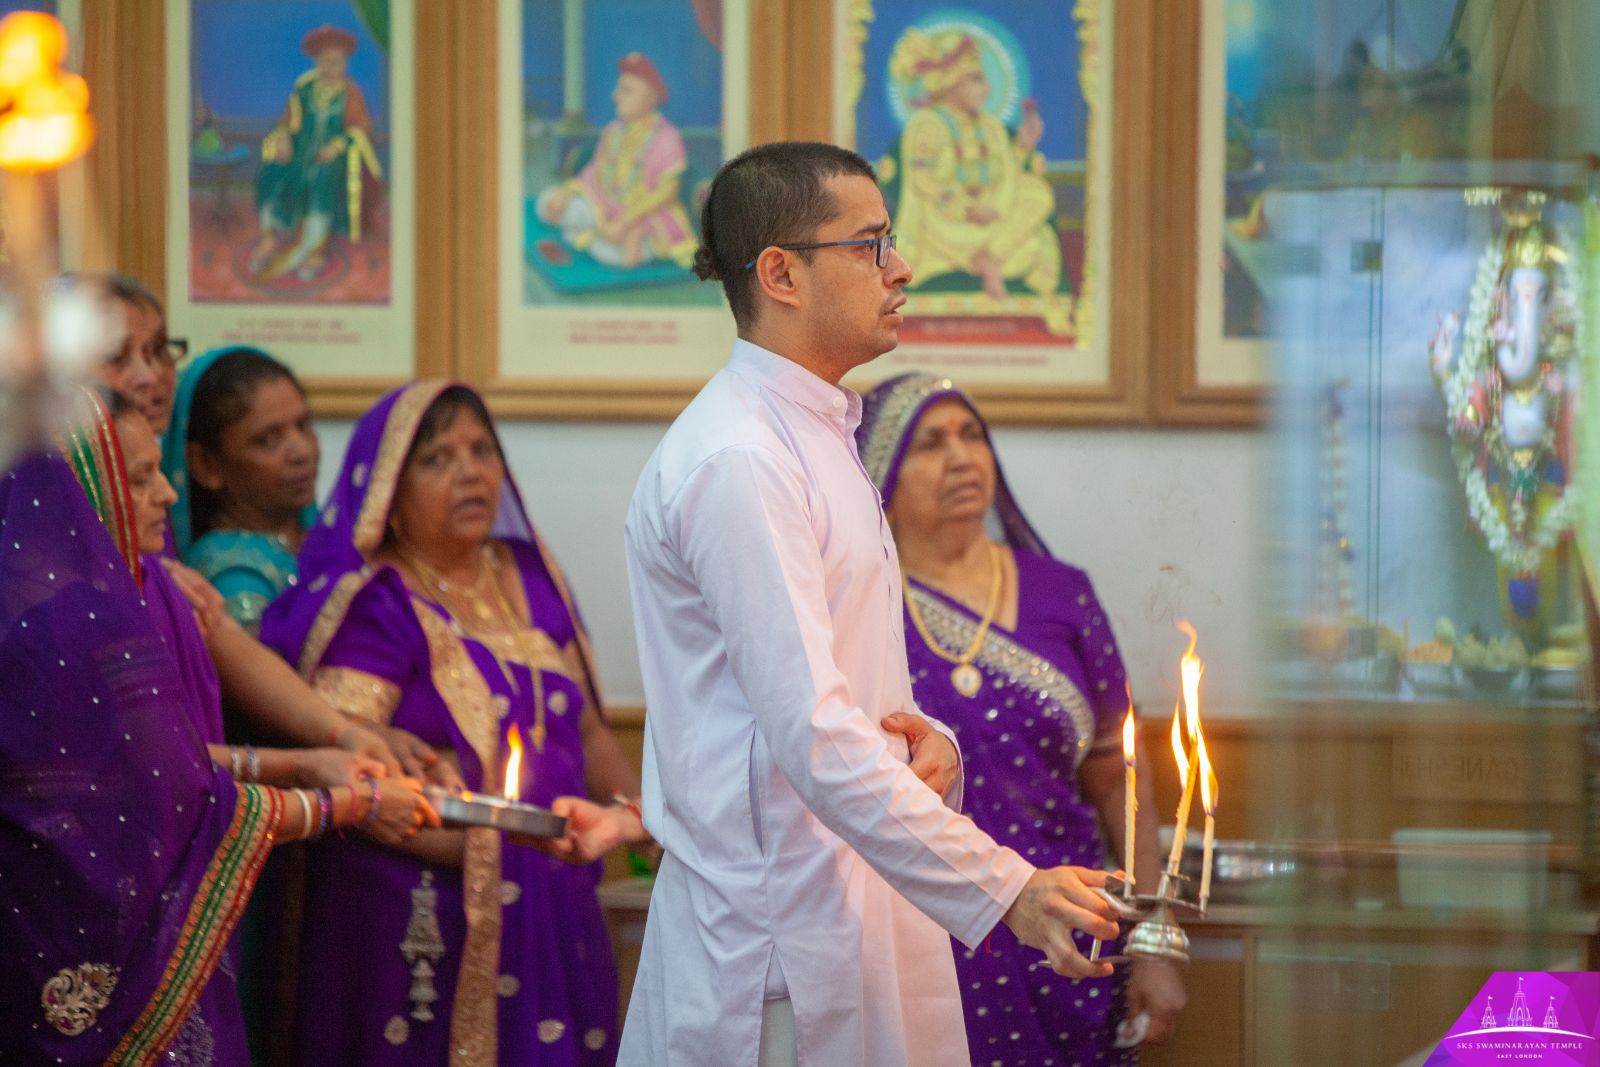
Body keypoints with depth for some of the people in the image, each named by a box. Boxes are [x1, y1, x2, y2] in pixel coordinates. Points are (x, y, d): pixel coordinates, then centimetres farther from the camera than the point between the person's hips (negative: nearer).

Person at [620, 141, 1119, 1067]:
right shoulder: (734, 462, -16)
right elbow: (811, 736, -23)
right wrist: (1004, 892, -27)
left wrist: (927, 742, 0)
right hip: (777, 939, -9)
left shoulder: (820, 435, 18)